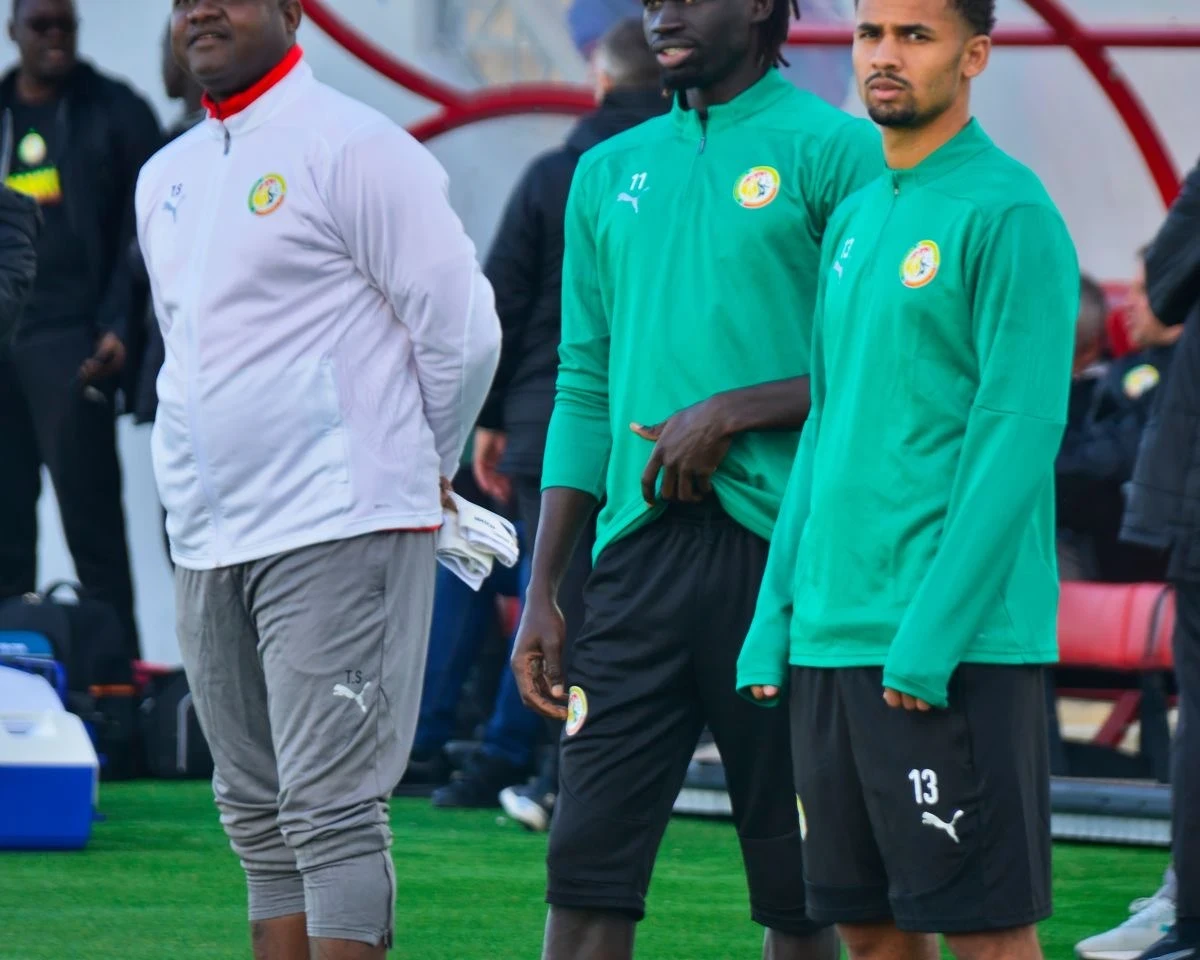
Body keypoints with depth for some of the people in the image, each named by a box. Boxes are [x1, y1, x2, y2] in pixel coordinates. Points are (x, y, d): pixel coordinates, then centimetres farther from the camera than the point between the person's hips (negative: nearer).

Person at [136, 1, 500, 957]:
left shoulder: (356, 150, -7)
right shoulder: (167, 178, 17)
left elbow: (462, 328, -7)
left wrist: (421, 468, 5)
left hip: (340, 528, -8)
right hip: (208, 545, 8)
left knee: (331, 808, -11)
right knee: (260, 816, 10)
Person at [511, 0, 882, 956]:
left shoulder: (838, 152, -1)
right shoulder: (611, 172, 17)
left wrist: (731, 412, -15)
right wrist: (542, 594, 12)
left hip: (777, 549, -5)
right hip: (639, 549, 5)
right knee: (586, 860, -2)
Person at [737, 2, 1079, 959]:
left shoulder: (1010, 214, -8)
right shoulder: (855, 218, 17)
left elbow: (1019, 438, -14)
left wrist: (930, 636, -18)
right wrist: (773, 622, 13)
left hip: (960, 646, -8)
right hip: (829, 645, 8)